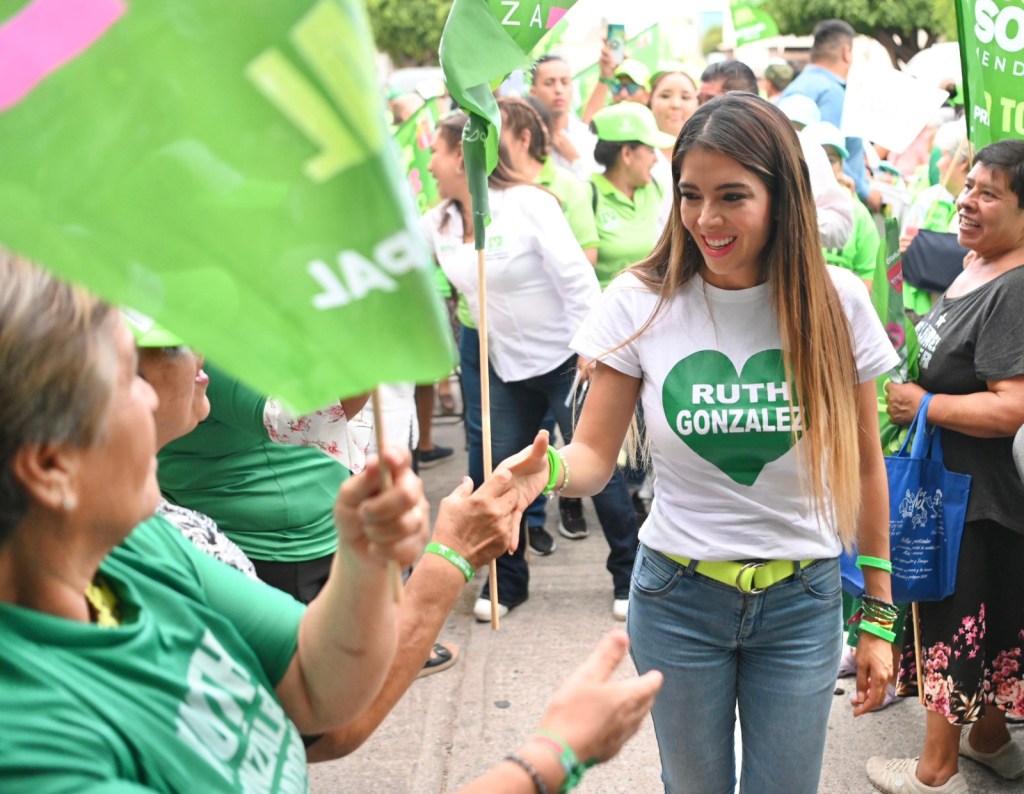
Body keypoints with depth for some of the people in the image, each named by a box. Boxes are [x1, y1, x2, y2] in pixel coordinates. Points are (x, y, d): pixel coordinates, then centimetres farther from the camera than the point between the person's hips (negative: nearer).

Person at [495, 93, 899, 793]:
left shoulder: (835, 302, -8)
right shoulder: (642, 301, -9)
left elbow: (864, 464, 0)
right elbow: (596, 454, -7)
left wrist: (878, 614, 4)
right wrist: (547, 467, -31)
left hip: (802, 604, 0)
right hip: (678, 598, 0)